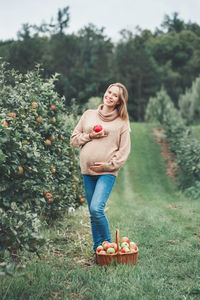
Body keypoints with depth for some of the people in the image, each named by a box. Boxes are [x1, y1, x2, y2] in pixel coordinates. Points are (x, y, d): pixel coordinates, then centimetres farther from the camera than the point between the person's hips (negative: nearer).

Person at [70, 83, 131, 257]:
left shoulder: (122, 122, 3)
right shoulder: (89, 115, 12)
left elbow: (124, 150, 1)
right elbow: (74, 139, 13)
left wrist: (109, 165, -10)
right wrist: (90, 135, -4)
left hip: (107, 172, -4)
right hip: (88, 171, 4)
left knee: (97, 209, -19)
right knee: (92, 213, 8)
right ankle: (98, 249, 19)